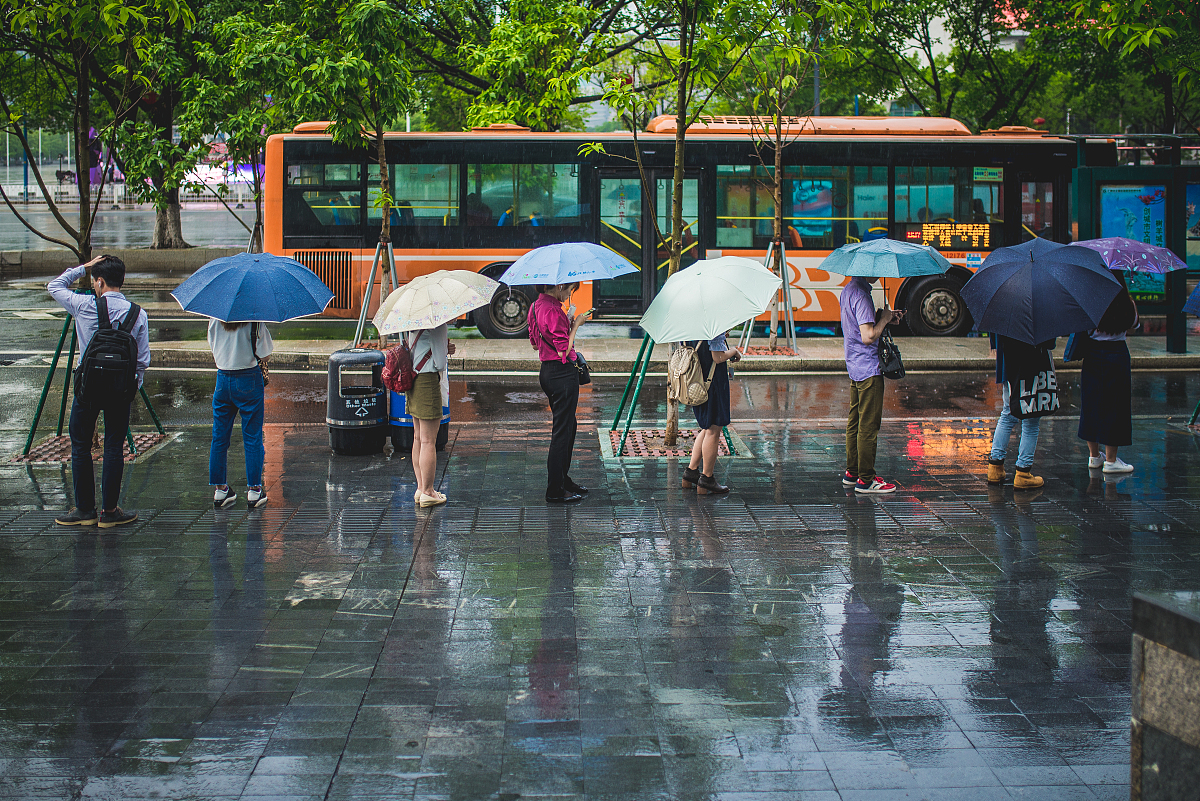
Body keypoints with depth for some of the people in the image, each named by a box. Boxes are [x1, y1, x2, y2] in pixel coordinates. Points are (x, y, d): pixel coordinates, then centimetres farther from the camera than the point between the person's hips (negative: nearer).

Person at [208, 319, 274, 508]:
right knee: (252, 437, 5)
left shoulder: (214, 320, -1)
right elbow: (265, 355, -10)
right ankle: (253, 490, 7)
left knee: (219, 436, 12)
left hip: (222, 379, 4)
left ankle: (219, 489, 16)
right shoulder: (254, 321, -15)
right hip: (248, 379, -4)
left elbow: (214, 349, 11)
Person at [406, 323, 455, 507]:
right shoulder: (439, 326, -15)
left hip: (412, 379, 9)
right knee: (428, 441, -2)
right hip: (428, 380, -9)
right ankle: (427, 493, 2)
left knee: (418, 438, 15)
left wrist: (445, 349, 5)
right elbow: (440, 364, -19)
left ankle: (421, 488, 22)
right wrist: (446, 353, -1)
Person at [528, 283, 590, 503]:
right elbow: (564, 350, -20)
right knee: (562, 431, -4)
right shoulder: (553, 311, -20)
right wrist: (575, 325, -9)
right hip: (562, 374, -10)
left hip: (547, 372, 10)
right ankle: (555, 491, -1)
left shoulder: (536, 307, 10)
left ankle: (563, 480, 29)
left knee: (567, 427, 21)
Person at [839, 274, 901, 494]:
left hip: (855, 367, 10)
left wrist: (883, 318, 9)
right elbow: (868, 336, -26)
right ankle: (866, 480, 0)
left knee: (855, 421, 16)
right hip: (869, 368, -10)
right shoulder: (861, 295, -21)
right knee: (869, 425, -4)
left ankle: (852, 472, 24)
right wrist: (884, 319, -11)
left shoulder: (848, 290, 10)